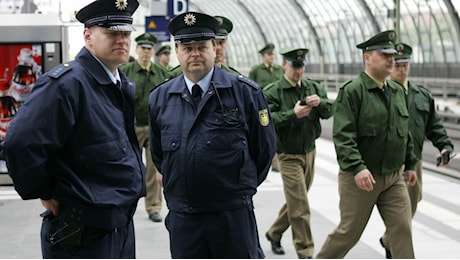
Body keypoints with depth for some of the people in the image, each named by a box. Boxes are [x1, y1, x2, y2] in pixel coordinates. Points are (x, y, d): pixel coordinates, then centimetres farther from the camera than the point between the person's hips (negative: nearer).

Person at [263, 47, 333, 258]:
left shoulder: (313, 88, 6)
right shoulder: (272, 92, -10)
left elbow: (329, 111, 0)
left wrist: (320, 102, -20)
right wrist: (293, 114, -30)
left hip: (309, 152, 6)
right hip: (289, 155, -6)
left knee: (295, 202, 18)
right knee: (300, 207, -7)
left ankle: (274, 234, 38)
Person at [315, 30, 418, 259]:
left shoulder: (398, 92, 10)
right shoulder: (352, 91, -13)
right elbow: (342, 136, -20)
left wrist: (410, 164, 19)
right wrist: (357, 168, -29)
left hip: (394, 178, 6)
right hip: (360, 178, -6)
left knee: (403, 230, 1)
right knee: (349, 232, 6)